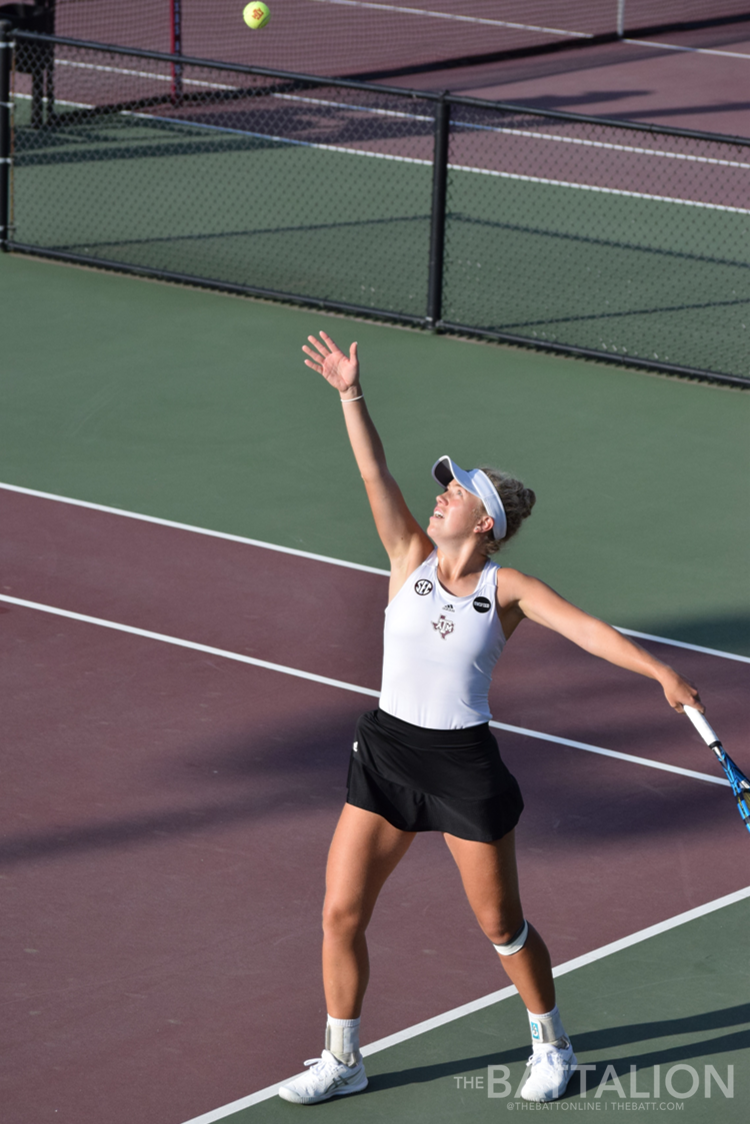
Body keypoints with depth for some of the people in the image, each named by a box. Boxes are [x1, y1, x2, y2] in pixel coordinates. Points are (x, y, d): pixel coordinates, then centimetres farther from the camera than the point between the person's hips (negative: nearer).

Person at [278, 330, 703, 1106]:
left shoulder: (509, 591, -7)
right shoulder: (411, 557, 0)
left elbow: (588, 629, -16)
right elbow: (374, 472, -9)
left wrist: (663, 673, -27)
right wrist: (349, 394, -20)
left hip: (463, 766, -3)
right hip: (386, 752, 3)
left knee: (500, 925, 8)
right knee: (341, 913, 3)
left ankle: (551, 1045, 32)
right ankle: (341, 1059, 19)